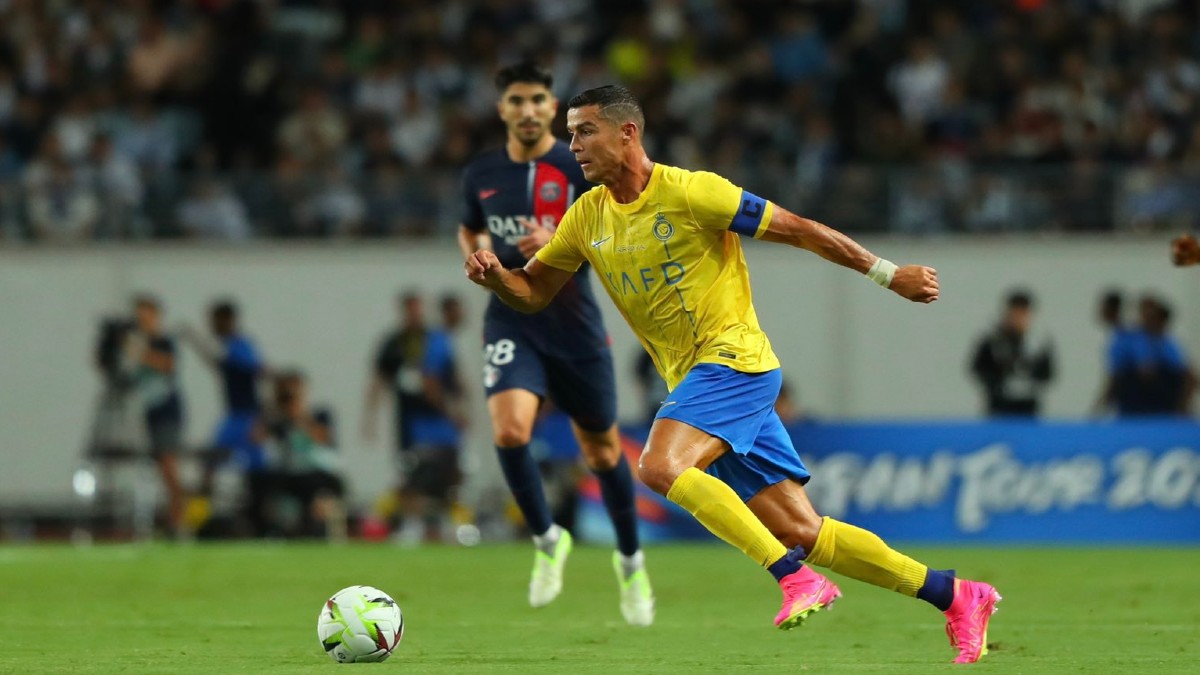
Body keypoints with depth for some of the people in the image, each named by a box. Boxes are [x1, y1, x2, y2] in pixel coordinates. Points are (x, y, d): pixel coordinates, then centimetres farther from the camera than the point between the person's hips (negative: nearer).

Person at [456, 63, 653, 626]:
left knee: (602, 452, 9)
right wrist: (475, 254, 1)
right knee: (509, 431, -24)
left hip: (574, 325, -1)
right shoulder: (482, 174, 5)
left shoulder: (579, 169, -6)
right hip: (511, 322, 1)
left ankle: (630, 559, 33)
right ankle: (547, 541, -1)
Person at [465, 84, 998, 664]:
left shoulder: (690, 192, -13)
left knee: (660, 466, -29)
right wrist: (493, 275, -7)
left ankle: (795, 577, -24)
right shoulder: (587, 217, 8)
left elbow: (796, 229, -8)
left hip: (734, 360, -7)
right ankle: (955, 596, 10)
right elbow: (533, 291, 16)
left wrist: (888, 275, -4)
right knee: (800, 532, 2)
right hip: (695, 378, 7)